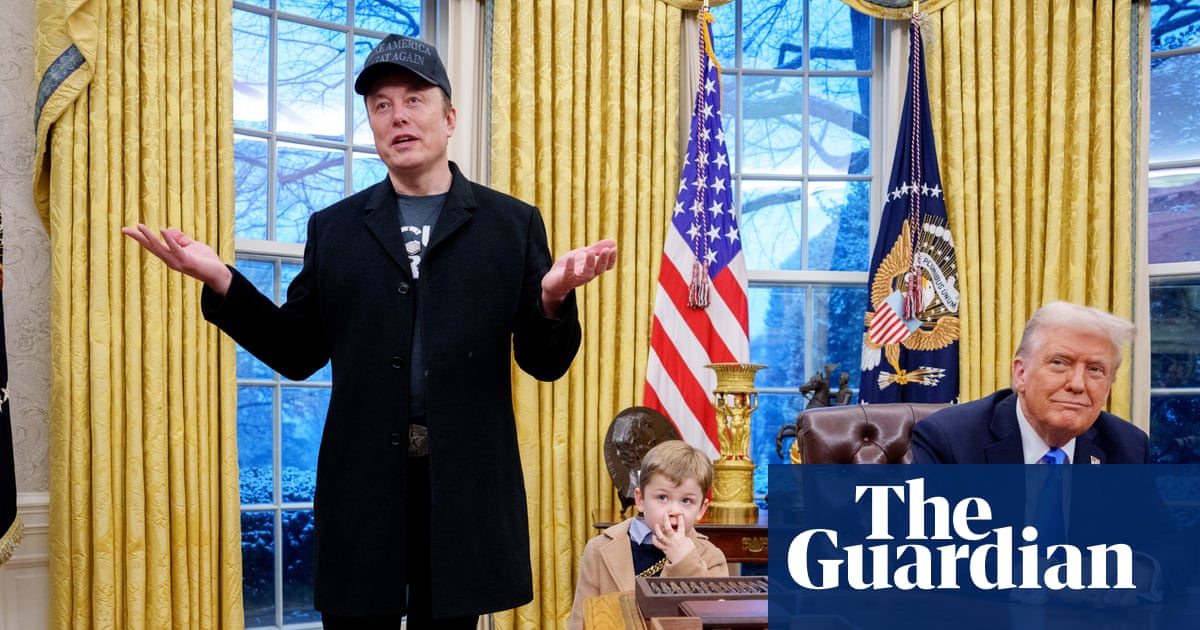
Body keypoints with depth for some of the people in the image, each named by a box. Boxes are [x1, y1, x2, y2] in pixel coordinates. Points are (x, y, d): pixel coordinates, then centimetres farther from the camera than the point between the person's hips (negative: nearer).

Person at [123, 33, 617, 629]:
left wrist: (553, 297, -21)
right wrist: (221, 281, -6)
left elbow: (545, 363, 1)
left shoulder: (513, 224, 4)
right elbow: (298, 353, 7)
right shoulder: (333, 228, 9)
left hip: (467, 485, -1)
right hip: (363, 483, 1)